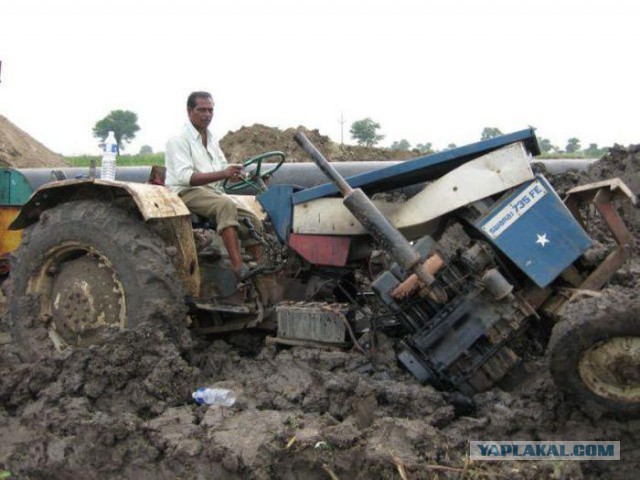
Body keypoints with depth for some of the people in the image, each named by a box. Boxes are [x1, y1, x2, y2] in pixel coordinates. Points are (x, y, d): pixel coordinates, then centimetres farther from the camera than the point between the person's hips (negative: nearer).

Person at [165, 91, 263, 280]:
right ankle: (238, 268, -44)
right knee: (226, 205, -35)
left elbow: (224, 168, 21)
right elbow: (185, 177, -21)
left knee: (252, 220, -10)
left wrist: (236, 173, -6)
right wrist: (223, 174, -32)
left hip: (214, 192, 8)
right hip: (187, 193, -8)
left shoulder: (212, 139, 18)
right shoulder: (178, 139, -8)